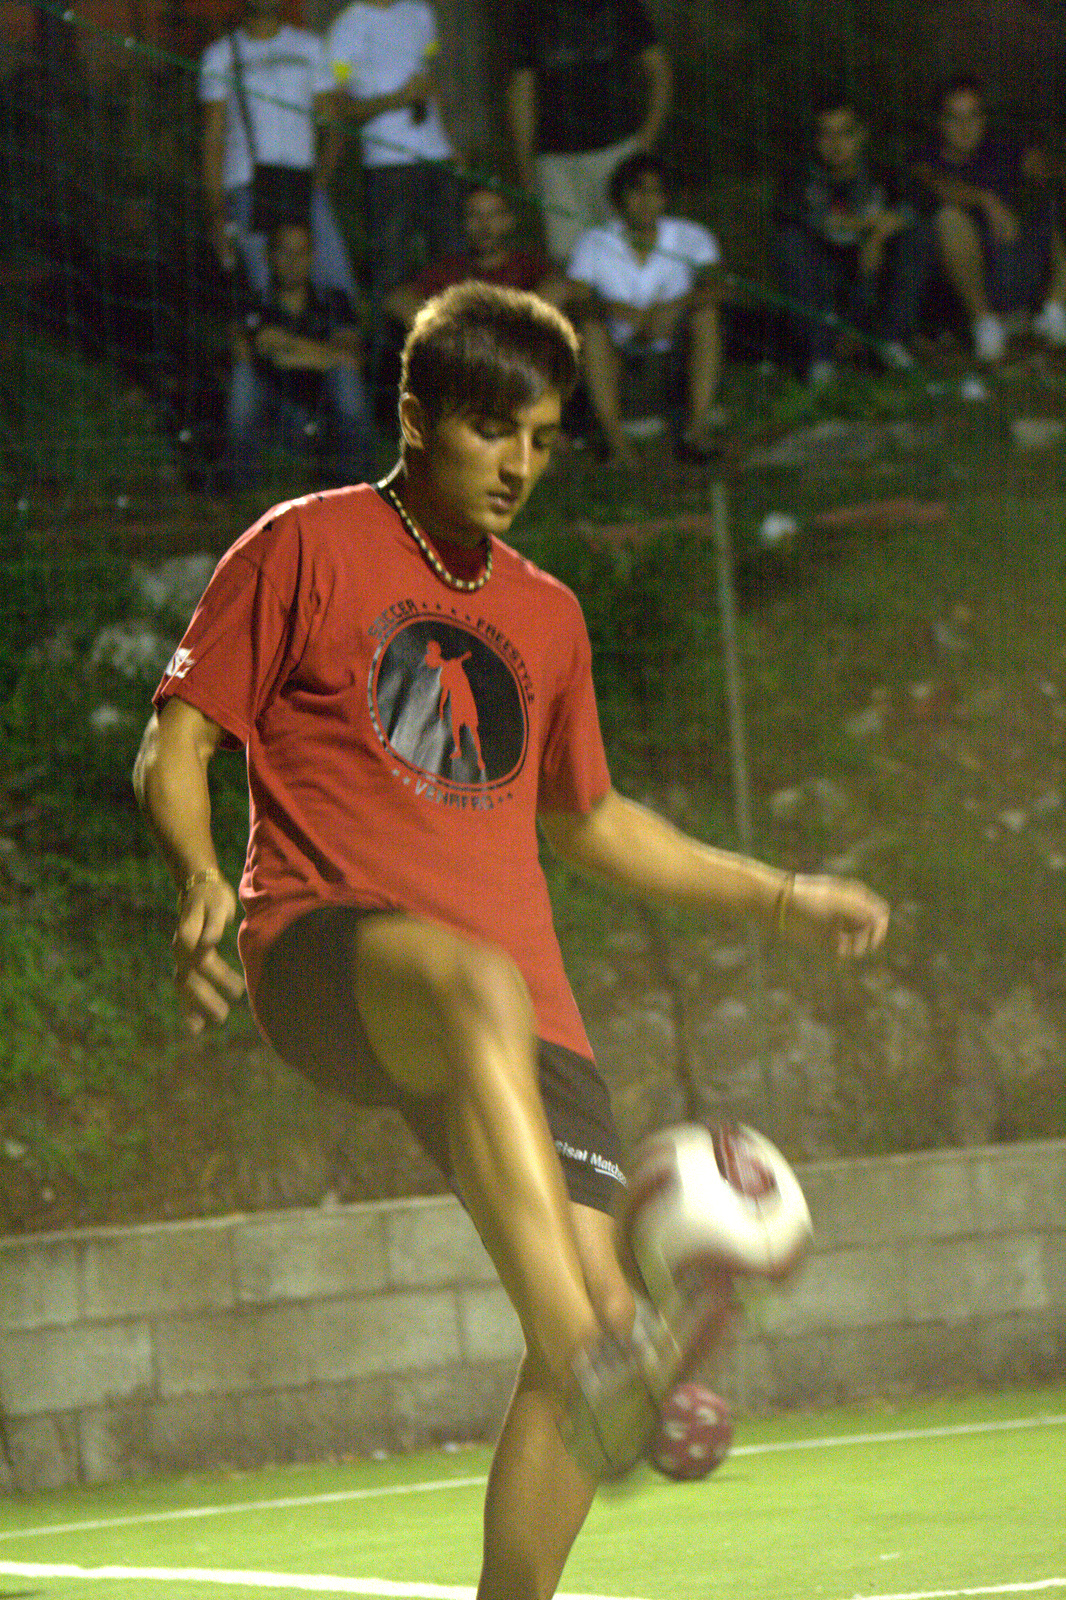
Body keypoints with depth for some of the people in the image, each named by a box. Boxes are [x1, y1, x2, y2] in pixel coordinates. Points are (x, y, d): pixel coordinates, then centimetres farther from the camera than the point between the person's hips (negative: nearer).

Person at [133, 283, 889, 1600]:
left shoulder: (547, 617, 22)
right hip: (324, 948, -6)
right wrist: (200, 876, -17)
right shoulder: (307, 548, 7)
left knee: (600, 1311, -9)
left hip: (516, 1007, 6)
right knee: (483, 992, -41)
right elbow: (174, 749, 3)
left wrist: (782, 895, 34)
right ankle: (594, 1374, -59)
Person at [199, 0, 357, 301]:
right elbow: (213, 140, 9)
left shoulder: (310, 47, 15)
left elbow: (330, 124, 13)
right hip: (246, 186, -2)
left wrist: (321, 173, -7)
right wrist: (216, 214, 1)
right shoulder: (220, 56, 12)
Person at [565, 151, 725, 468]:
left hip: (675, 342, 0)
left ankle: (698, 425, -30)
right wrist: (612, 309, -38)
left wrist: (677, 306, -38)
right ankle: (614, 435, -33)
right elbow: (574, 300, -18)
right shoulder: (594, 245, -3)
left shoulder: (691, 237, -2)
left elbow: (712, 286, -19)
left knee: (705, 313, -26)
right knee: (592, 326, -29)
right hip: (621, 349, 0)